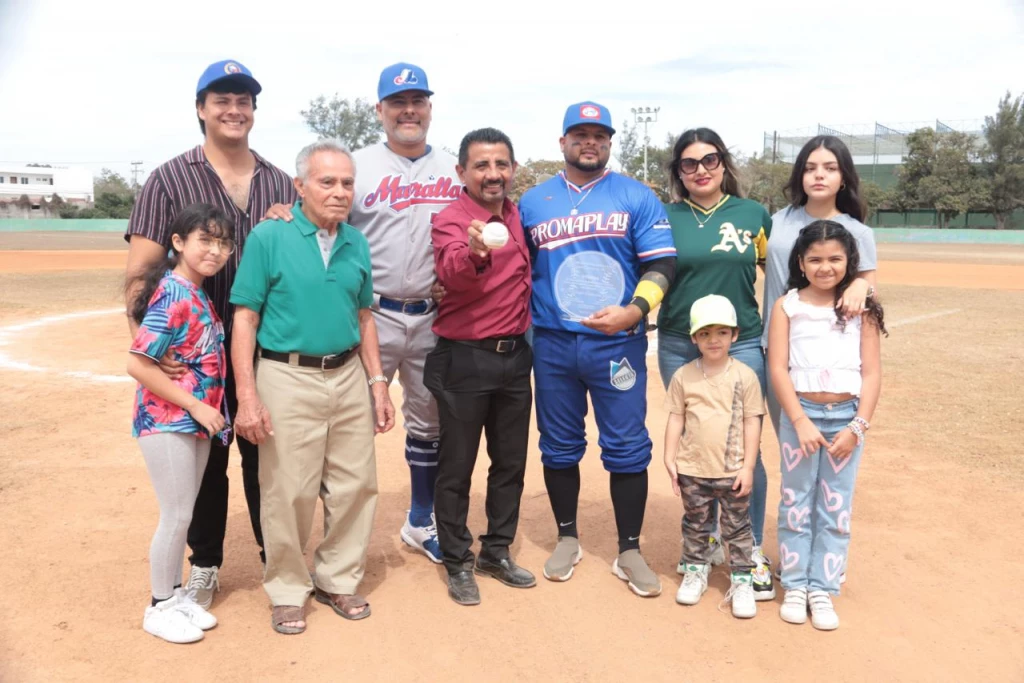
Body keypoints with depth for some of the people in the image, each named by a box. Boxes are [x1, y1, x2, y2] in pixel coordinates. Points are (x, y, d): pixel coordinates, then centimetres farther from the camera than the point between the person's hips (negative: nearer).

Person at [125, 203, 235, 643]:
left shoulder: (199, 295, 6)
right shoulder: (172, 295, -19)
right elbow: (138, 365, -22)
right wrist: (196, 405, -19)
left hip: (196, 420, 8)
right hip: (166, 422, -8)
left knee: (183, 514, 17)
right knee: (177, 515, 1)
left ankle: (176, 593, 31)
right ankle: (160, 607, 18)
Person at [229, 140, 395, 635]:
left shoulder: (356, 243, 7)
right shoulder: (269, 237, -6)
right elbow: (244, 319, -7)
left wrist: (377, 382, 9)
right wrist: (246, 397, -13)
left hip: (348, 375, 5)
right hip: (289, 377, -4)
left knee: (355, 485, 10)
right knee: (289, 492, 2)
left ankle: (337, 579, 30)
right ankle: (287, 589, 24)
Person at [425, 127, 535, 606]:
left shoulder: (519, 216, 6)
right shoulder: (450, 220, -14)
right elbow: (452, 274, -35)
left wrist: (528, 331, 13)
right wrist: (474, 253, -56)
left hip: (515, 355, 6)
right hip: (464, 359, -6)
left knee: (511, 462, 15)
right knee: (457, 466, 6)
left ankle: (497, 552, 31)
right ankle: (457, 563, 21)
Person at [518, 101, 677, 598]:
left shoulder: (637, 198, 3)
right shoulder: (533, 201, 9)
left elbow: (661, 264, -3)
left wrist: (634, 310, -20)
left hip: (618, 343, -2)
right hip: (552, 345, 2)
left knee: (628, 448, 2)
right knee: (559, 446, 12)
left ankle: (629, 552, 18)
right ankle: (567, 539, 30)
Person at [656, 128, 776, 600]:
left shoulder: (754, 215, 4)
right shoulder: (665, 218, 3)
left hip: (742, 346, -1)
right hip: (680, 348, 1)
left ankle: (752, 551, 15)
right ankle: (705, 540, 28)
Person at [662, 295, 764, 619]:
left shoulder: (745, 376, -5)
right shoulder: (683, 376, -2)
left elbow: (752, 422, -4)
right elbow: (675, 419, 2)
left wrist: (748, 467, -6)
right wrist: (670, 459, -1)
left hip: (733, 471, -1)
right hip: (693, 470, 2)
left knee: (737, 528, 9)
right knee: (695, 525, 16)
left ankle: (742, 580, 21)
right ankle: (695, 571, 33)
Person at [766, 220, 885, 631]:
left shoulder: (861, 309, 2)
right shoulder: (788, 306, 0)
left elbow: (872, 373, 0)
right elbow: (778, 368, -5)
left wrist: (858, 426, -9)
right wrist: (801, 420, -13)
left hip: (847, 416, 1)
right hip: (801, 414, -1)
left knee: (836, 507, 7)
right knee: (796, 503, 7)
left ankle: (822, 589, 17)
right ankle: (795, 585, 19)